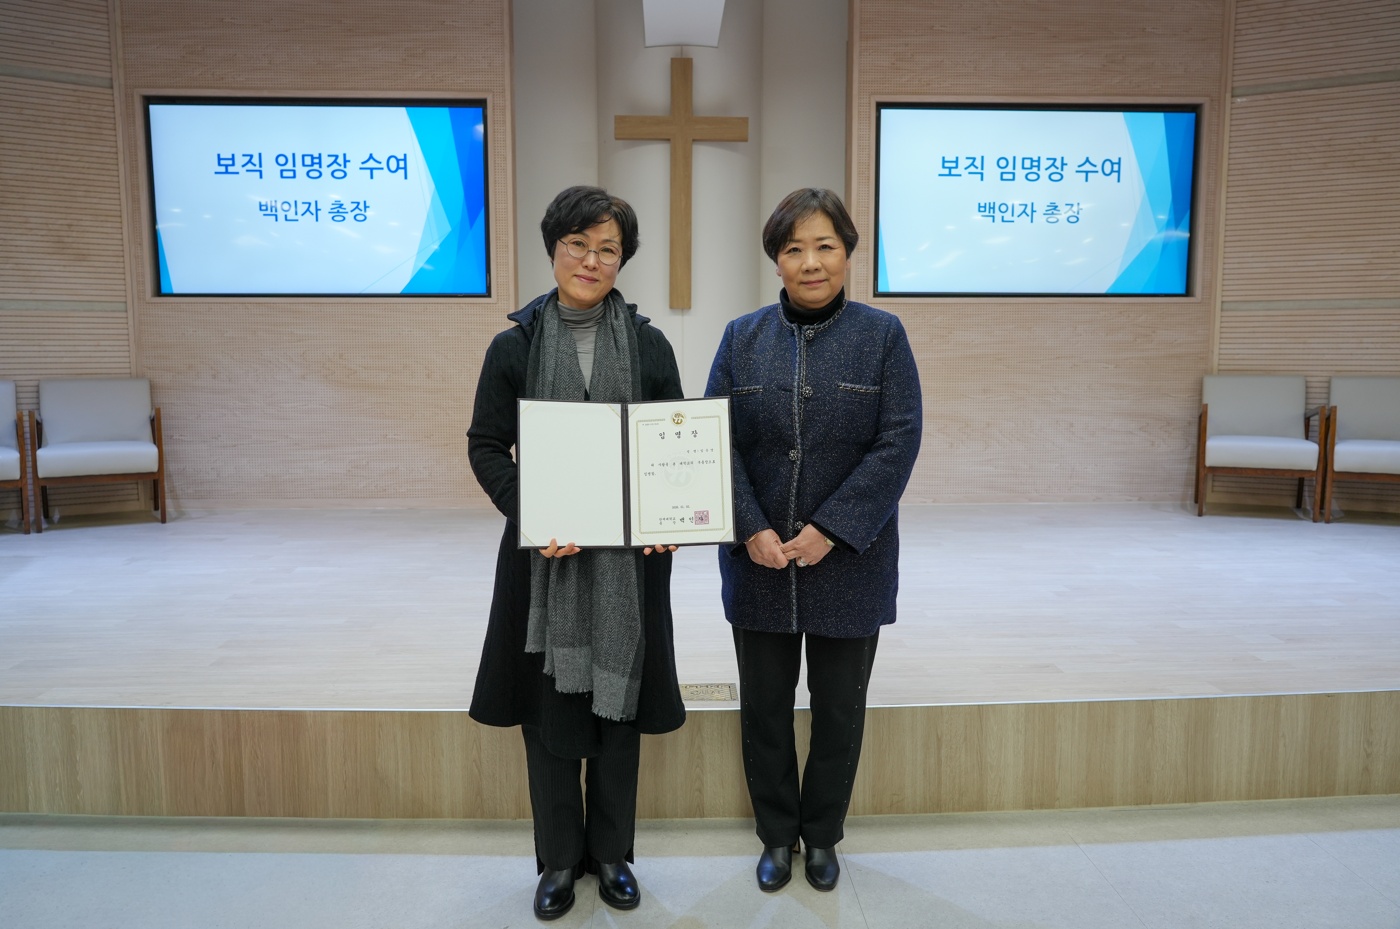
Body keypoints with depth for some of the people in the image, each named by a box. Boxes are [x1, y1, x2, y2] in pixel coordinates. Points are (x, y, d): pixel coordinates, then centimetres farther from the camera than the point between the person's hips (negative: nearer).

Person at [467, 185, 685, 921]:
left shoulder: (649, 344, 3)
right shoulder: (515, 345, 1)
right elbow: (485, 446, 0)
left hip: (629, 555, 1)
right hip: (543, 555, 0)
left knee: (617, 702, 11)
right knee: (550, 707, 7)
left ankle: (612, 852, 29)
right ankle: (559, 860, 27)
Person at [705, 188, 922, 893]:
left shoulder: (882, 336, -2)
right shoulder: (743, 338, 3)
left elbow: (898, 444, -9)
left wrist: (830, 530, -16)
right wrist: (753, 530, -14)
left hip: (850, 563, -1)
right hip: (758, 562, 2)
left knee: (839, 709, 13)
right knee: (764, 706, 12)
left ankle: (822, 836, 35)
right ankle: (777, 835, 33)